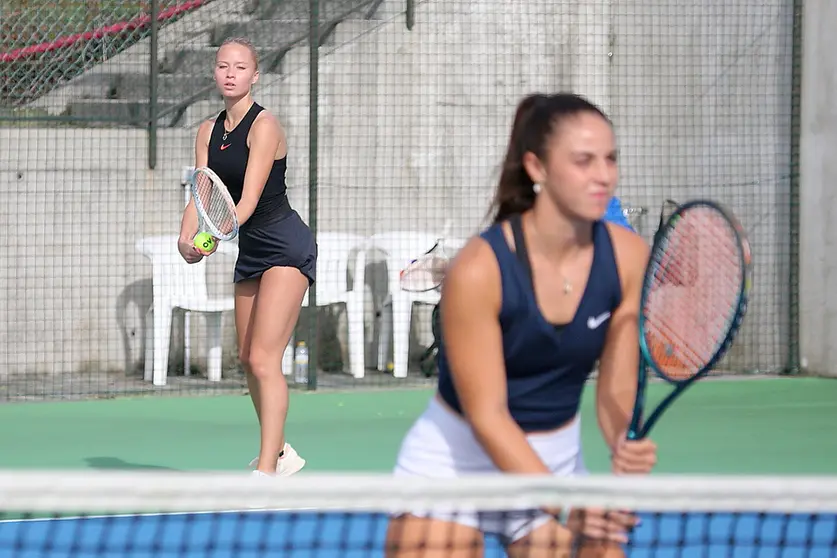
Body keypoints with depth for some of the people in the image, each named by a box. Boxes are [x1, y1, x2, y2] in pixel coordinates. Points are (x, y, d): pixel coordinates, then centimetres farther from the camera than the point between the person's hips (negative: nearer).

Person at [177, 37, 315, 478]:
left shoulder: (264, 126, -16)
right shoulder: (209, 131, 7)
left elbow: (249, 200, -24)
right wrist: (187, 238, -18)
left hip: (286, 247, -8)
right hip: (250, 251, 8)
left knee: (263, 359, -16)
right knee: (248, 359, 13)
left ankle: (266, 472, -19)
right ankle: (280, 453, 30)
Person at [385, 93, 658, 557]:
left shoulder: (627, 257, -12)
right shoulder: (478, 269, -24)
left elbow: (616, 389, -8)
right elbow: (487, 415, -23)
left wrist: (624, 443, -31)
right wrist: (565, 506, -33)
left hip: (554, 465, 4)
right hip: (453, 462, -4)